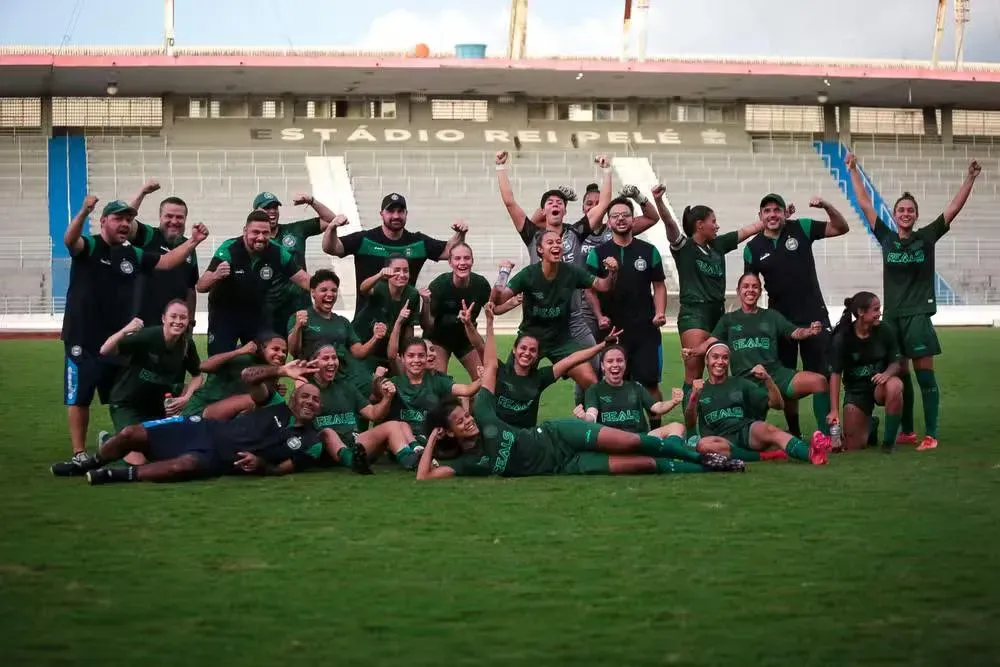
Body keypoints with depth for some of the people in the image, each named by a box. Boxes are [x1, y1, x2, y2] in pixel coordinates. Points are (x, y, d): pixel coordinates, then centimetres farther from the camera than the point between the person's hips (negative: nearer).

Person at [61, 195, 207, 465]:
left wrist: (193, 241, -6)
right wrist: (84, 212, -49)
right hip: (84, 339, -6)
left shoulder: (133, 255, 9)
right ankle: (79, 453, 6)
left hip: (120, 339, 6)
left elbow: (167, 262, 9)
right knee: (79, 397, -1)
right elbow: (69, 240, -30)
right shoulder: (89, 246, -8)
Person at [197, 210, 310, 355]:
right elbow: (201, 287, -28)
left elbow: (304, 280, -9)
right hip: (224, 313, -3)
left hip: (257, 315, 3)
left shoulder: (277, 252, -15)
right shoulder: (228, 250, -24)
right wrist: (215, 276, -50)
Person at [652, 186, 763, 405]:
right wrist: (658, 200, -35)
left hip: (718, 312, 7)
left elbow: (751, 229, 20)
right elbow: (669, 223, -18)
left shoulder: (718, 245, 15)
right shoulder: (683, 246, -1)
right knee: (694, 371, -14)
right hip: (693, 313, -7)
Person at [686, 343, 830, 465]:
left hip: (749, 432, 1)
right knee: (703, 445, -36)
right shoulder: (699, 390, 16)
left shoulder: (740, 384, 20)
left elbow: (777, 404, 12)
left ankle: (812, 454, -61)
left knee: (766, 429, -34)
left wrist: (767, 379, -6)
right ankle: (765, 455, -35)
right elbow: (689, 424, 0)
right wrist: (693, 397, -18)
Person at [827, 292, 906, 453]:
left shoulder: (884, 331, -10)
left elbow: (897, 362, -4)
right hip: (856, 390, 0)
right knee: (853, 446, -7)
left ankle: (889, 441, -19)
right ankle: (869, 424, 31)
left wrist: (887, 373, -29)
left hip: (879, 385, 0)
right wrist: (834, 410, -23)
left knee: (895, 386, -38)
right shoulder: (842, 338, -14)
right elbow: (835, 374, -16)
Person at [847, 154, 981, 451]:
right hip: (892, 315, 3)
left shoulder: (927, 237, 2)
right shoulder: (886, 238, 6)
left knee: (924, 374, -3)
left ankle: (931, 435, -2)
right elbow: (865, 204, 8)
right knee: (899, 375, 8)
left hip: (918, 315, -3)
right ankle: (907, 431, 18)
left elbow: (954, 208, -2)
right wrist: (853, 171, 6)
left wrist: (970, 178, -9)